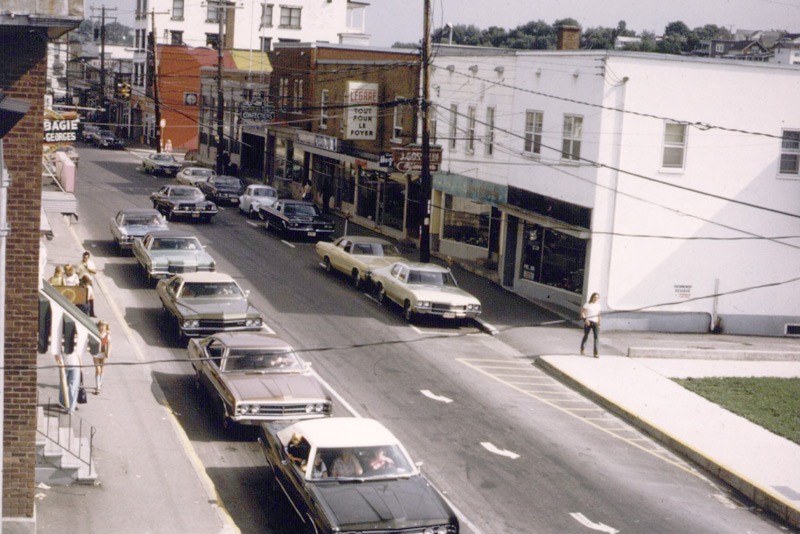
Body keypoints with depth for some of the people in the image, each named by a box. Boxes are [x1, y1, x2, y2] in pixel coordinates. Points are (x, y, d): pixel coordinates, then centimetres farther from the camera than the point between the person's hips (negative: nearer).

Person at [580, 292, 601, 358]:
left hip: (595, 323, 3)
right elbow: (582, 313, -5)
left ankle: (595, 353, -12)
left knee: (596, 336, -10)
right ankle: (582, 349, 28)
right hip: (588, 322, -3)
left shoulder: (598, 305, 11)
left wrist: (599, 324, 15)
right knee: (586, 336, 5)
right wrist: (585, 319, -20)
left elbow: (598, 315, 17)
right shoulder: (587, 304, -2)